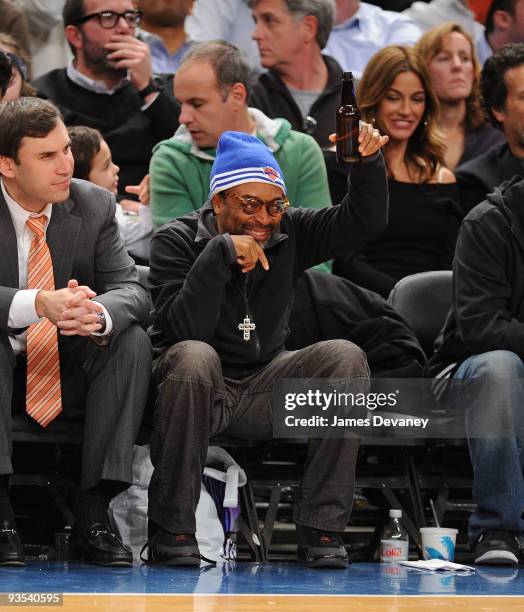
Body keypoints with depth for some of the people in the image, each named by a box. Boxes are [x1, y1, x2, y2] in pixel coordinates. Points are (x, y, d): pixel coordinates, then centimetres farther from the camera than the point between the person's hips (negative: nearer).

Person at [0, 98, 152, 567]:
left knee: (134, 341, -23)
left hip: (69, 377, 3)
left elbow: (131, 289, -10)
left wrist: (99, 312, -35)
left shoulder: (94, 205, -4)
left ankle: (93, 510, -25)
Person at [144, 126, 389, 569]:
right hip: (203, 385, -4)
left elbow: (364, 220, -4)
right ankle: (172, 531, -28)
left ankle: (321, 528, -19)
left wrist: (369, 163, -21)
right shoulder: (177, 241, -8)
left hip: (265, 389, 4)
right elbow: (183, 330, -21)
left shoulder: (287, 232, 4)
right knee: (193, 357, -36)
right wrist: (219, 255, -27)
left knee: (345, 357, -18)